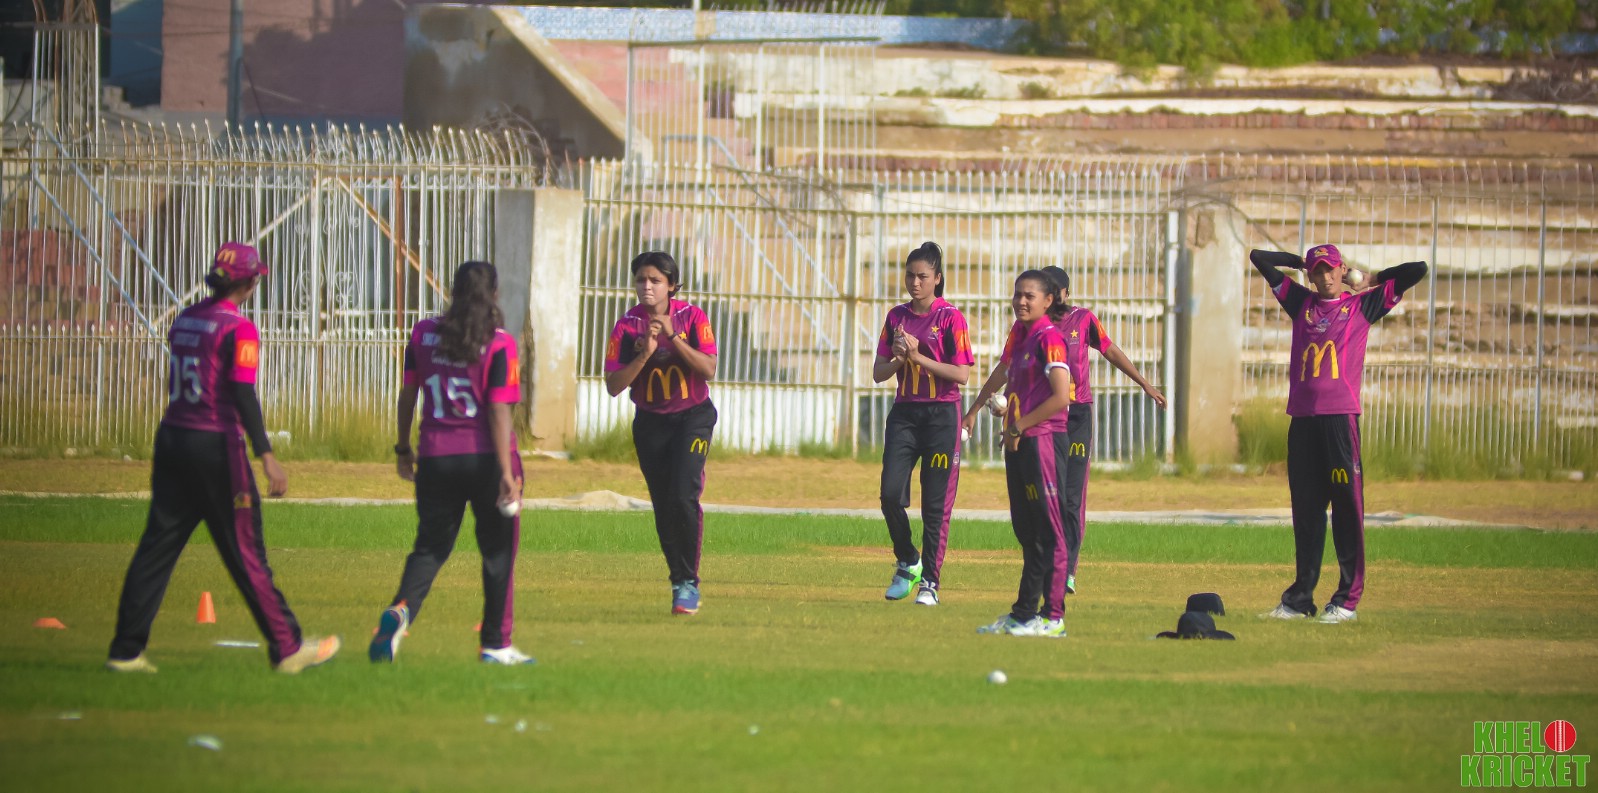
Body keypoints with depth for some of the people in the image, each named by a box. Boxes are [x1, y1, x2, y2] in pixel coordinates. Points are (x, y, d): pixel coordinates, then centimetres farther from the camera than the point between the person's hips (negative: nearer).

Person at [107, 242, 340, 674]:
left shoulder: (185, 319, 10)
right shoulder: (238, 328, -12)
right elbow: (243, 395, -19)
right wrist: (266, 456, -21)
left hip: (172, 440, 7)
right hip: (217, 445, -7)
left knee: (158, 544, 6)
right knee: (246, 553, 0)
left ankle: (126, 650, 3)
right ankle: (287, 648, 8)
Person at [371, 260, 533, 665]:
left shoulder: (423, 334, 3)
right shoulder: (498, 343, -9)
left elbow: (407, 393, 8)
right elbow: (499, 410, -13)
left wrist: (404, 448, 20)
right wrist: (506, 471, -13)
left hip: (435, 456, 3)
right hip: (485, 457, -3)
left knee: (431, 545, 9)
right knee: (498, 550, 11)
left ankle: (401, 609, -20)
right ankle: (495, 644, 13)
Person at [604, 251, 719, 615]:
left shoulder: (692, 318, -7)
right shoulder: (626, 326, -5)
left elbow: (708, 370, -16)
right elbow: (613, 386, -9)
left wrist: (674, 336, -24)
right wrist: (644, 354, -22)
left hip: (693, 417, -2)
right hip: (650, 423, 2)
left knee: (684, 497, -19)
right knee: (663, 509, 5)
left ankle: (688, 584, -12)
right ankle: (680, 581, 20)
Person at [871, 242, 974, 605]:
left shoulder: (950, 318, -4)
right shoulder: (897, 317, 11)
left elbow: (962, 374, -11)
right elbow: (879, 372, 11)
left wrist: (918, 357, -16)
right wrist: (898, 358, -10)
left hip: (941, 415, -4)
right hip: (904, 413, 4)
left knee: (936, 504, -3)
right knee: (891, 494, -7)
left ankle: (930, 582, 3)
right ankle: (907, 563, 16)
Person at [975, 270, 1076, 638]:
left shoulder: (1048, 337, -12)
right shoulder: (1019, 335, 15)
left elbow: (1060, 397, -19)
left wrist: (1021, 426, -12)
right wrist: (1010, 424, 8)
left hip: (1044, 439, -10)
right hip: (1018, 442, 10)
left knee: (1049, 531, -6)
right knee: (1027, 531, 14)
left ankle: (1054, 617, -5)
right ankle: (1024, 613, 19)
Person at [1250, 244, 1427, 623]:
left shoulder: (1362, 305, 9)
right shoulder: (1301, 302, 19)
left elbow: (1418, 271, 5)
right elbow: (1258, 258, 25)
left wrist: (1375, 279, 15)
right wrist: (1300, 261, 27)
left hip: (1340, 417, -4)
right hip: (1302, 418, 4)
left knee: (1347, 508, -6)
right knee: (1305, 510, 7)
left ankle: (1348, 599, -6)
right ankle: (1301, 598, 10)